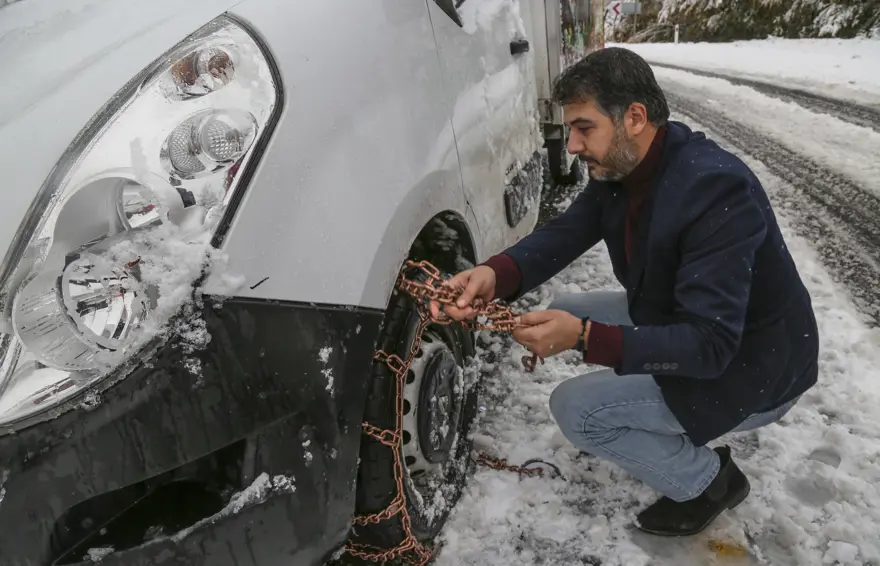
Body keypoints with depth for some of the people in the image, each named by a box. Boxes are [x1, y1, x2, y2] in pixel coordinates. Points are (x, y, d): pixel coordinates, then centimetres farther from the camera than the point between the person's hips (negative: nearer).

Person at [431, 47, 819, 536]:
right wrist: (494, 275, -31)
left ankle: (709, 481, 9)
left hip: (751, 369, -8)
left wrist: (584, 337, -42)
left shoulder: (716, 188, -32)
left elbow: (710, 345, -33)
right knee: (564, 316, 4)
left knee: (575, 409, -15)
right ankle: (684, 436, 16)